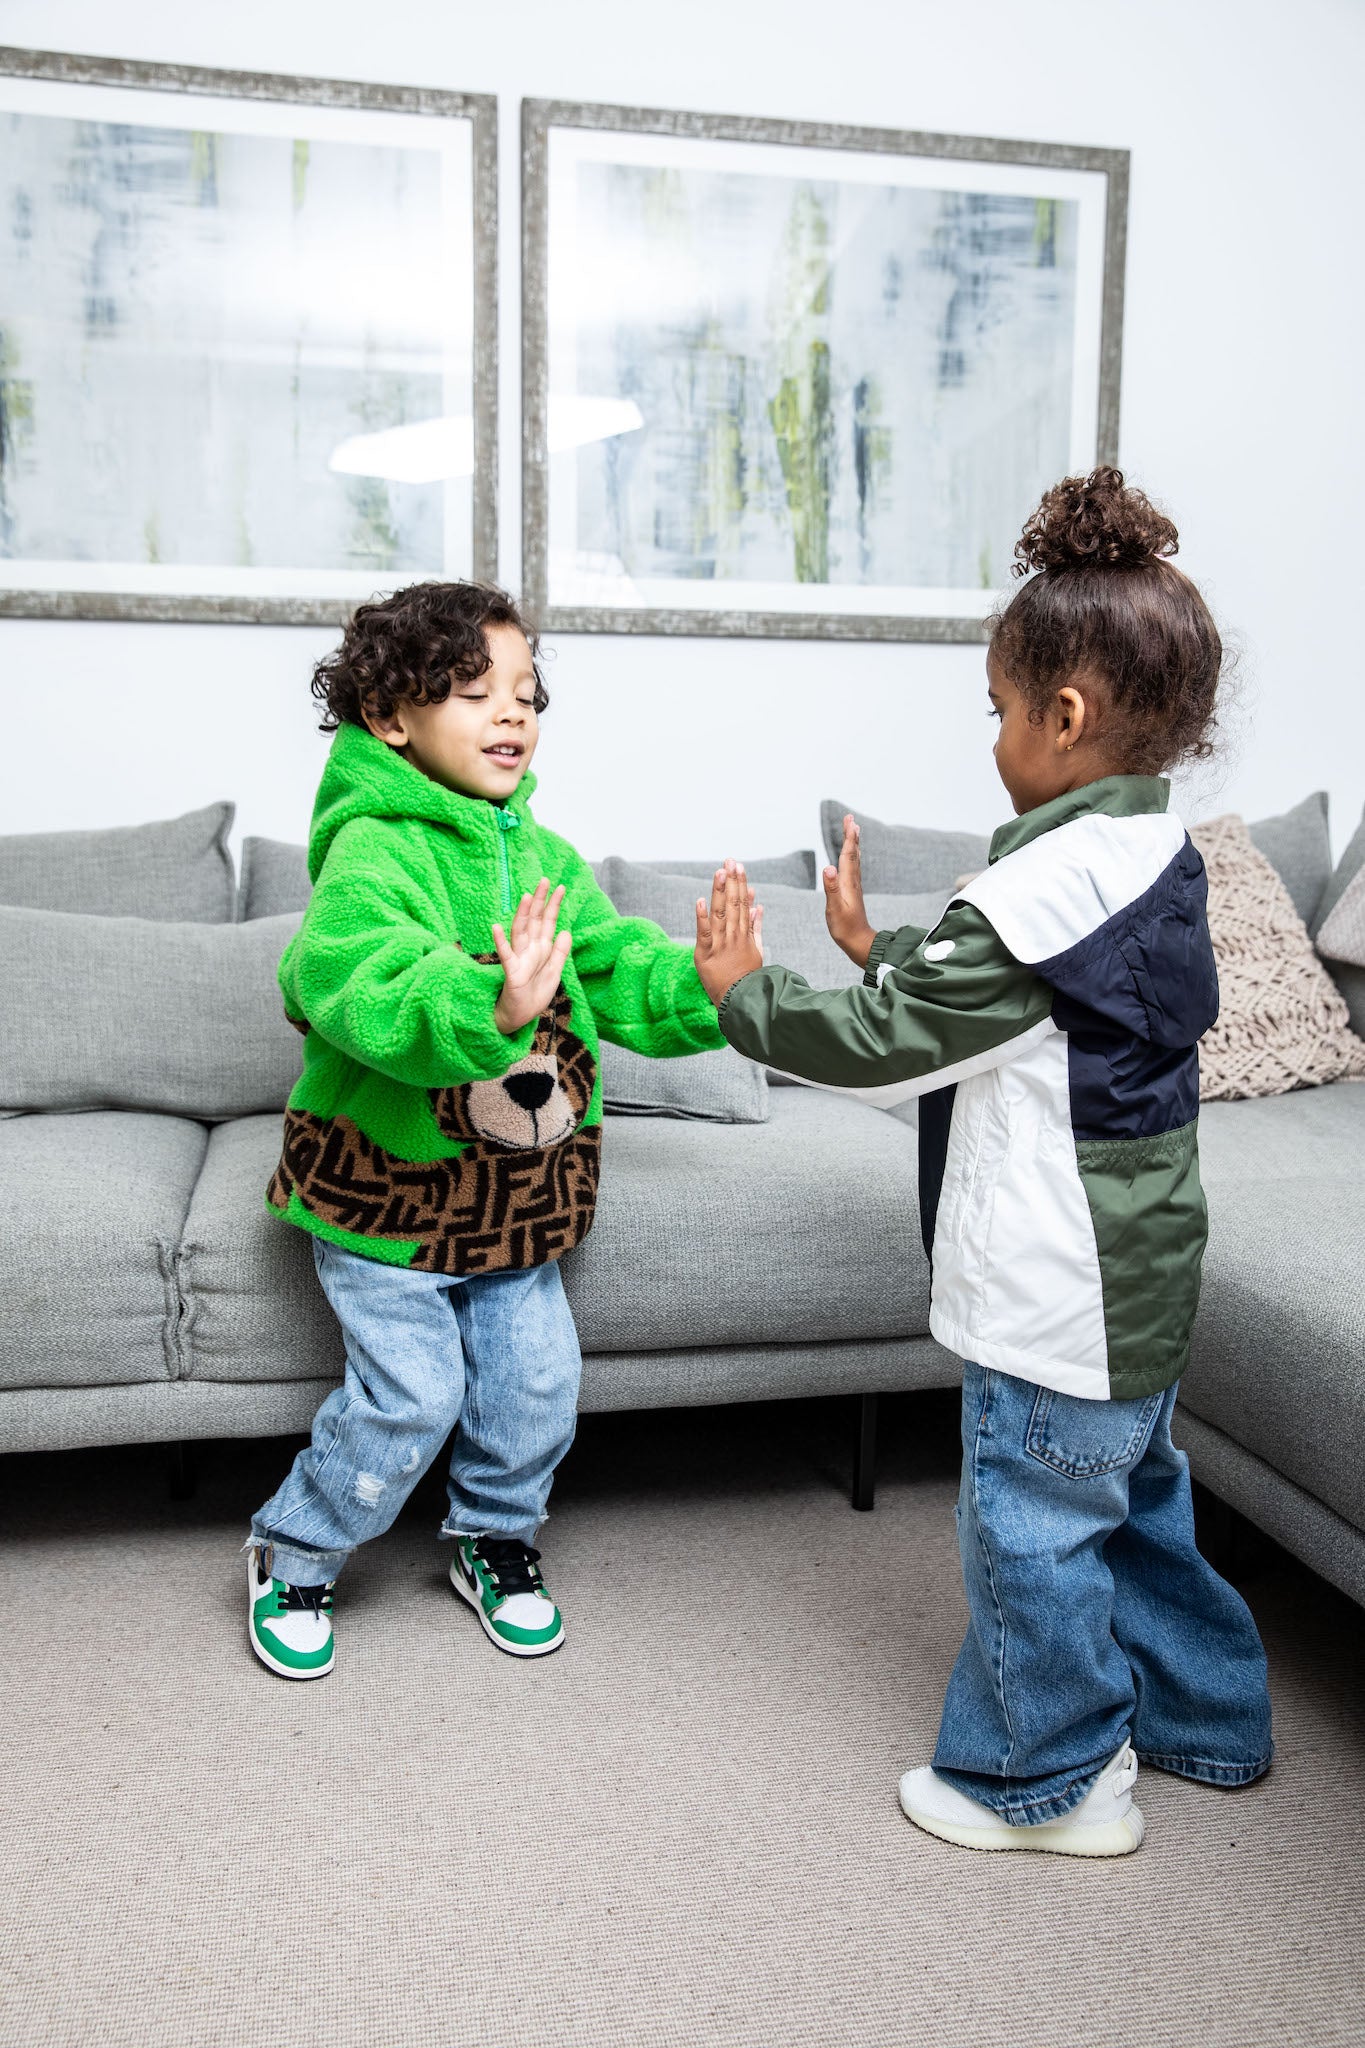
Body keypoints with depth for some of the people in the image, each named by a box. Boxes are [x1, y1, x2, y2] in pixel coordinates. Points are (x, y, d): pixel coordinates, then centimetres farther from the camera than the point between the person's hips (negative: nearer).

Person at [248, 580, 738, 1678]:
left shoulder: (542, 857, 4)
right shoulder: (372, 852, -20)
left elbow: (621, 971, 1)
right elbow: (368, 993, -36)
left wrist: (711, 987, -18)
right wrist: (491, 1005, -53)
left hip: (517, 1191, 6)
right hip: (386, 1187, -6)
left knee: (537, 1380, 10)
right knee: (412, 1395, -2)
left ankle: (495, 1542, 37)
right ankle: (293, 1555, 25)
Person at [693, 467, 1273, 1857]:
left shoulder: (1048, 884, -25)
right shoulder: (1155, 854, 6)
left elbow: (889, 1039, -20)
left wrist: (744, 993, -7)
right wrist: (877, 948, 10)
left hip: (1062, 1292, -10)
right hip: (1139, 1270, 10)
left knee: (1029, 1520, 8)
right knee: (1131, 1495, 25)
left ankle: (1049, 1780, 27)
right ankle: (1198, 1719, 43)